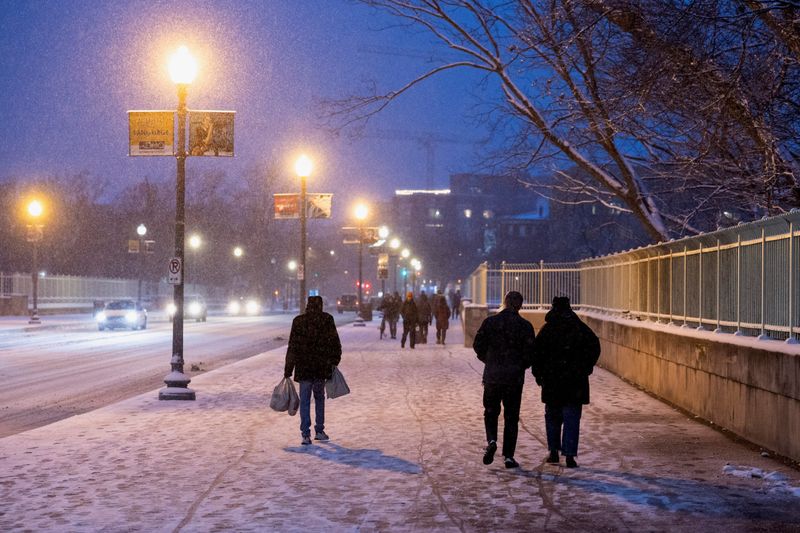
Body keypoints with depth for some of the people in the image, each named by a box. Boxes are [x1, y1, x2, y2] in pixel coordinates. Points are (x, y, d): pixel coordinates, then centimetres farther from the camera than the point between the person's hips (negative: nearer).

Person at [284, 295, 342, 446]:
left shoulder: (298, 321, -5)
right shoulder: (327, 320, -4)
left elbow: (292, 347, -3)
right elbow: (335, 342, 1)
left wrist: (288, 370, 2)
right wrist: (335, 360, 16)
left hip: (303, 368, -1)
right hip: (322, 367, 1)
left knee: (305, 401, 3)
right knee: (319, 398, 17)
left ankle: (306, 434, -3)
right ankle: (319, 431, 19)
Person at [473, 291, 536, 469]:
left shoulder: (490, 322, -2)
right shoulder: (525, 326, -4)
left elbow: (477, 345, -1)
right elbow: (530, 354, -7)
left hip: (492, 376, 1)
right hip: (515, 378, 0)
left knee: (490, 412, 16)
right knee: (511, 417, 7)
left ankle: (491, 440, -9)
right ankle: (508, 456, 5)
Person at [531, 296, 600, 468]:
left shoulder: (547, 329, -1)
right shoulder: (581, 328, 2)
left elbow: (537, 353, -5)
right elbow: (594, 347, -4)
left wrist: (539, 374, 5)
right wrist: (585, 369, 4)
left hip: (552, 381, 0)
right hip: (576, 381, 0)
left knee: (553, 416, 15)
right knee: (572, 418, 2)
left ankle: (554, 451, 16)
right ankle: (569, 455, -4)